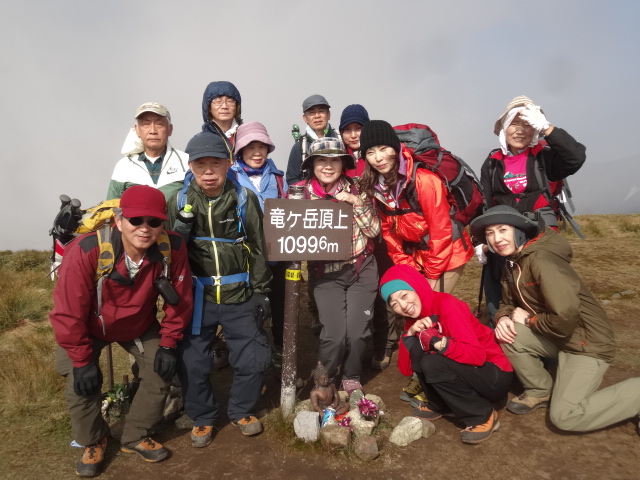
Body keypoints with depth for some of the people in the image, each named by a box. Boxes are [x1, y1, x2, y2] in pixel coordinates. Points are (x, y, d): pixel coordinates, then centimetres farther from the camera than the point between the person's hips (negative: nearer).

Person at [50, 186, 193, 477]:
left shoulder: (174, 248, -30)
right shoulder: (85, 252, -37)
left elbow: (179, 300, -15)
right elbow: (68, 313, -27)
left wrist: (169, 344, -11)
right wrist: (82, 359, -19)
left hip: (141, 326, 3)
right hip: (88, 328, -2)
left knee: (161, 372, -1)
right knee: (81, 383, -10)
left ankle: (135, 438, 23)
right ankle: (93, 443, 22)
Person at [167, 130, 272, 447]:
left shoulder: (245, 200, -4)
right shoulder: (179, 203, -3)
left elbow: (258, 249, 2)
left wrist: (260, 291, 2)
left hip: (240, 296, 0)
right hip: (196, 297, 0)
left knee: (252, 360, 5)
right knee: (191, 364, 5)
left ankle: (242, 411, 33)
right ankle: (202, 417, 31)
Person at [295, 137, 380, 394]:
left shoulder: (356, 189, -1)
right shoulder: (301, 192, -3)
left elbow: (373, 231, -3)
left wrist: (357, 202, -16)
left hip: (361, 269, 1)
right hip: (325, 272, -1)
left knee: (357, 331, -7)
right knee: (334, 334, -11)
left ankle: (351, 378, 25)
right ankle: (322, 381, 19)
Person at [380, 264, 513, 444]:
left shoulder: (445, 304, -22)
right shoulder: (414, 318, -1)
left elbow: (477, 355, -28)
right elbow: (406, 368, -5)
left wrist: (438, 342, -39)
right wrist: (410, 333, -19)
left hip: (495, 376, -7)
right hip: (464, 372, 7)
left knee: (432, 363, -28)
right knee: (416, 347, -13)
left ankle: (483, 416, -9)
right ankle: (439, 405, 7)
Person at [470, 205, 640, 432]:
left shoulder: (541, 260, -26)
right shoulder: (512, 263, 3)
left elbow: (565, 317, -33)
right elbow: (508, 302, 10)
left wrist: (528, 320, -15)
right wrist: (503, 318, -13)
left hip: (588, 342, -8)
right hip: (558, 337, 8)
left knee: (565, 417, -12)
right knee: (507, 335, -11)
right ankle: (541, 392, 11)